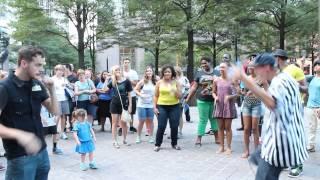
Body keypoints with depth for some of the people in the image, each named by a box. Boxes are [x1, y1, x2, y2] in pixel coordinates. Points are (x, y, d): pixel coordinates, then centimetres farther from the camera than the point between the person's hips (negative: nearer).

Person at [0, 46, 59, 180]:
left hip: (42, 151, 6)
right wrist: (19, 135, -35)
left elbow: (54, 111, 7)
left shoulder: (37, 85, 4)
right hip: (20, 157, -6)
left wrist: (52, 89, -7)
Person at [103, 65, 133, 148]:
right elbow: (105, 89, -6)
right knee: (115, 123, 5)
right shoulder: (112, 82, 5)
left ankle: (124, 140, 25)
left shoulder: (126, 81, -4)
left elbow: (129, 94, -2)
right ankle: (115, 141, 13)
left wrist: (130, 105, -6)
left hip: (124, 104, -2)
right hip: (114, 104, 2)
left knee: (124, 123, 7)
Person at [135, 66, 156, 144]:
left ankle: (151, 137, 18)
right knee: (141, 121, 2)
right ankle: (138, 137, 19)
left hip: (151, 104, 2)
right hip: (142, 104, -2)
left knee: (150, 120, 8)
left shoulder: (155, 82, 2)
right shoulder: (142, 81, -6)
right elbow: (136, 90, -2)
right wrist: (141, 95, -17)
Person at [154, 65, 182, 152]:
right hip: (162, 107, -1)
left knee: (174, 126, 5)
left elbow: (179, 96, 2)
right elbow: (156, 96, 6)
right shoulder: (159, 83, 3)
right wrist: (154, 107, -1)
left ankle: (174, 143, 23)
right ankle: (157, 144, 12)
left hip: (174, 107, 1)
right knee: (161, 126, -2)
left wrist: (175, 91, -18)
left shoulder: (176, 82, 4)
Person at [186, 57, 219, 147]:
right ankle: (199, 138, 7)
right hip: (202, 101, -1)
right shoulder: (199, 73, 2)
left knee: (214, 118, 12)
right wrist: (188, 98, 2)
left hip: (214, 100, 1)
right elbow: (194, 87, 4)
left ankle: (216, 137, 23)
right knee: (203, 119, 0)